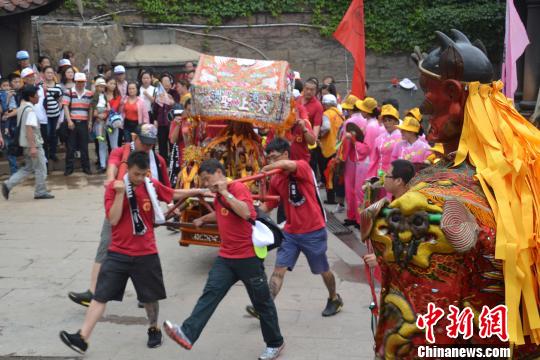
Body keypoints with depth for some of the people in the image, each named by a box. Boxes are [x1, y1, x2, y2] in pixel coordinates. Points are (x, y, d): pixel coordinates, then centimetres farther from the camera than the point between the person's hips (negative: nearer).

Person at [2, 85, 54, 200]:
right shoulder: (30, 110, -18)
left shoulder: (21, 108, 11)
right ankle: (41, 192, 13)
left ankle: (8, 184, 10)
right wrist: (33, 147, -28)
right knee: (41, 169, 4)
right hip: (33, 143, -9)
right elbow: (29, 129, -25)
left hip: (26, 144, 9)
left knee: (28, 168, 17)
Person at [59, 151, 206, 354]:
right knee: (101, 295, -5)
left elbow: (174, 195, 16)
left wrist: (198, 191, 20)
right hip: (118, 253, -1)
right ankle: (82, 338, -3)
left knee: (150, 296, 14)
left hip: (146, 254, 1)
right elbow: (113, 219, -15)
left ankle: (154, 330, 37)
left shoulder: (152, 186, -2)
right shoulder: (114, 187, -7)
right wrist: (120, 193, -23)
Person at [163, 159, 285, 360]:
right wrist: (203, 220, 42)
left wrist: (226, 192, -28)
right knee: (210, 293, -10)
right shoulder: (218, 196, 12)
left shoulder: (239, 188, -14)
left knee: (262, 302, 6)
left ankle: (275, 344, 22)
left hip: (248, 257, -7)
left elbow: (246, 213, -32)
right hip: (226, 257, 7)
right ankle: (187, 334, -21)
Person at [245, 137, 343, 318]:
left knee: (323, 270, 15)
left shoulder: (303, 167, -17)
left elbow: (288, 165, -40)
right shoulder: (275, 180, 2)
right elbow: (268, 205, 8)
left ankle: (334, 299, 40)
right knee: (279, 269, -4)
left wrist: (265, 169, -27)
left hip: (313, 231, -5)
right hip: (290, 232, 5)